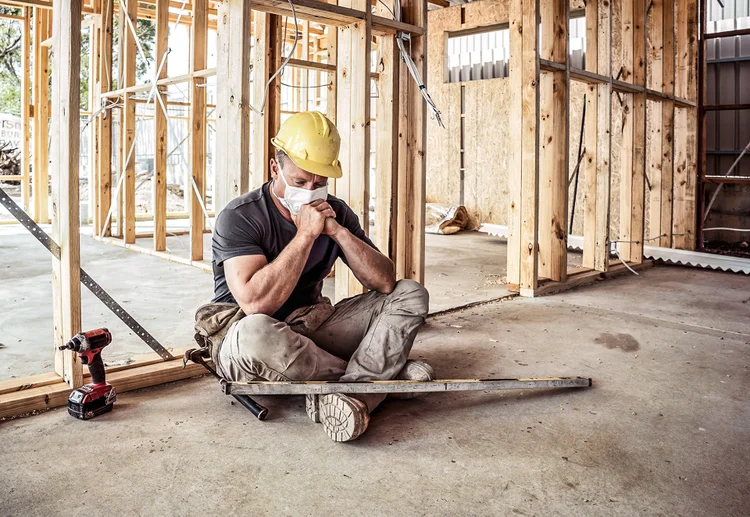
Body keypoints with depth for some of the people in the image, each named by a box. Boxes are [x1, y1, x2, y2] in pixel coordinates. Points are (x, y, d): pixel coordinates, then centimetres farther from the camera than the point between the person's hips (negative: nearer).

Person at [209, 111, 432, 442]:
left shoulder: (335, 212, 1)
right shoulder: (239, 217, -16)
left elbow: (385, 282, -6)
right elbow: (255, 303, -31)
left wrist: (338, 231, -18)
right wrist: (306, 234, -26)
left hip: (313, 332, 5)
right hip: (245, 340, -5)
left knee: (411, 295, -5)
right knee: (255, 332, -43)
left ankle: (355, 393, -28)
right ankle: (385, 375, -20)